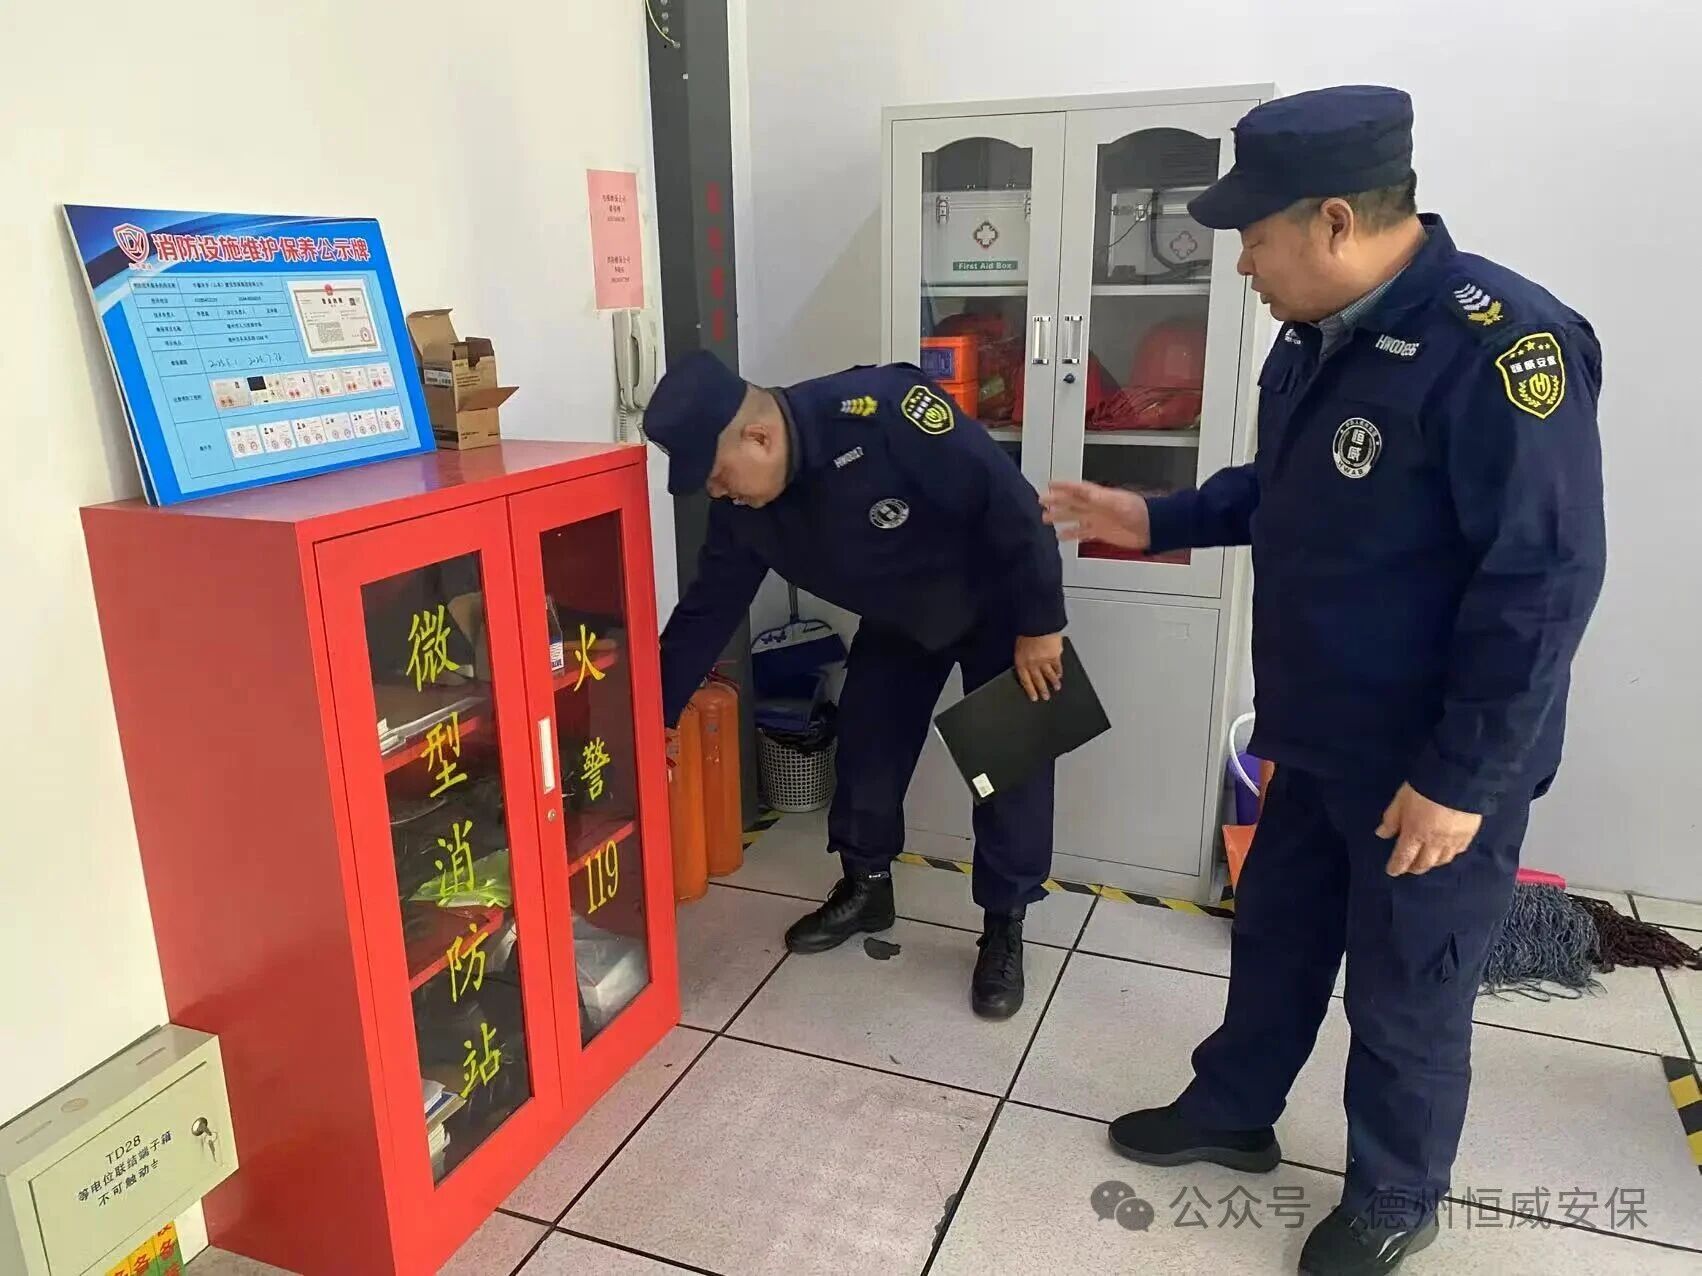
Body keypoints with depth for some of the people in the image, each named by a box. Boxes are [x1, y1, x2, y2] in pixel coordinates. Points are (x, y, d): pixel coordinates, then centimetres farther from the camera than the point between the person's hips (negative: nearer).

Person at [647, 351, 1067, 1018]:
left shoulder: (881, 412, -40)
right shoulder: (740, 509, -19)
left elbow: (1008, 500, -33)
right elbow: (708, 608, -6)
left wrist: (1038, 625, -26)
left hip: (997, 603, -5)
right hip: (898, 620, 6)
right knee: (865, 748, 7)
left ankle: (1004, 927, 11)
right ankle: (866, 889, 29)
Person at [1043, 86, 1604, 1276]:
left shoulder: (1498, 344, -25)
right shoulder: (1317, 334, 3)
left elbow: (1545, 582, -25)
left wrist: (1462, 780, -21)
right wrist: (1157, 521, 8)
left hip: (1434, 770, -8)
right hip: (1317, 739, 8)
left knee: (1406, 997, 12)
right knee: (1274, 934, 22)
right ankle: (1231, 1114, 45)